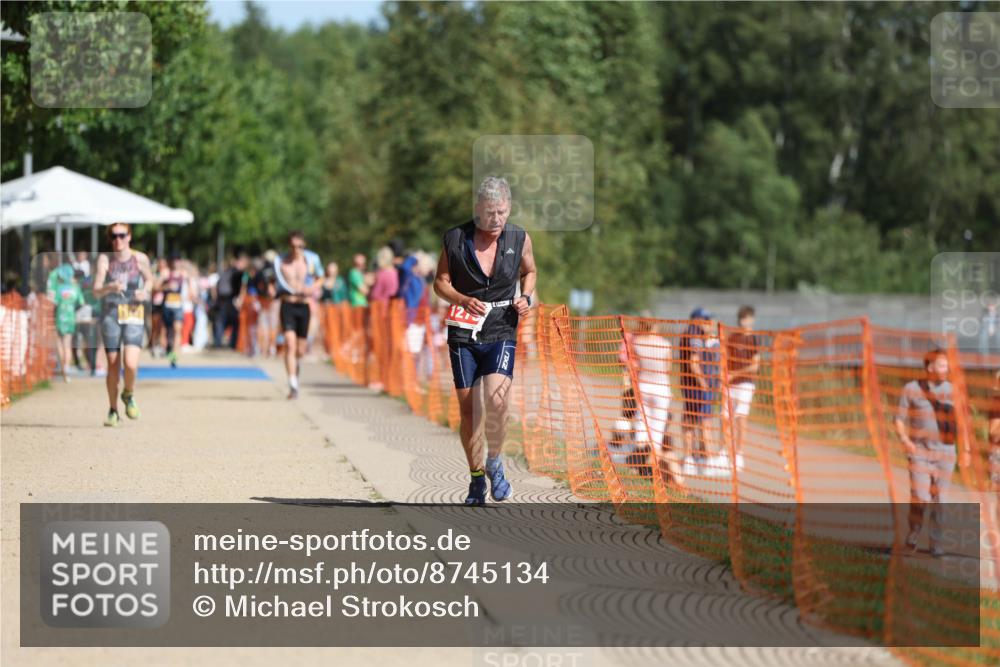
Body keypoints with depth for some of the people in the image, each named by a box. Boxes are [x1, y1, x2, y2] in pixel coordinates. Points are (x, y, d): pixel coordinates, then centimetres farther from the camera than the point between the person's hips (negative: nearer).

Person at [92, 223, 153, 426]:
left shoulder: (140, 259, 0)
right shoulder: (105, 260, -2)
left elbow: (149, 279, 19)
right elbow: (96, 291, -7)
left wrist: (145, 291, -2)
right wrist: (109, 288, -27)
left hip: (134, 315, -1)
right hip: (111, 315, 1)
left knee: (130, 363, -18)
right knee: (113, 366, 3)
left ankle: (129, 395, 14)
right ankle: (113, 411, 20)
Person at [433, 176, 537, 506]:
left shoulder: (520, 239, 0)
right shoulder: (456, 239, -5)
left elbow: (529, 271, 20)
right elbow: (441, 282, 4)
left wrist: (526, 297, 0)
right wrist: (463, 300, -15)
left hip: (502, 333, 0)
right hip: (464, 333, 0)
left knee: (496, 400, -21)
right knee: (468, 409, 3)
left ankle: (494, 463, 3)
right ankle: (476, 477, 20)